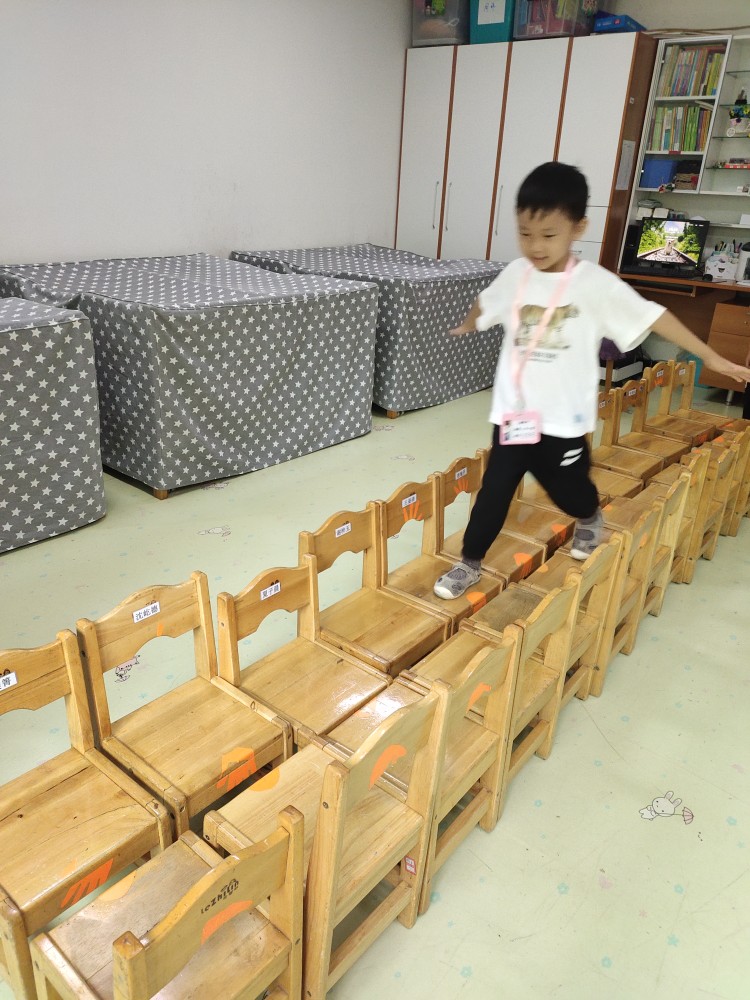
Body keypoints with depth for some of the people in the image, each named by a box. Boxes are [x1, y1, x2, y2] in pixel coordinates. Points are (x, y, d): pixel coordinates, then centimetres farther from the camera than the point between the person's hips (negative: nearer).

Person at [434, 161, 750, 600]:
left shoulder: (596, 283, -12)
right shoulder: (515, 274, -1)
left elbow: (652, 316, -8)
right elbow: (485, 305, 21)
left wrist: (710, 356, -6)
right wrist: (467, 326, 42)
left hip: (563, 418, -2)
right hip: (513, 413, 3)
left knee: (569, 488, 14)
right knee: (494, 489, 4)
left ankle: (590, 519, 49)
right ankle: (470, 563, 20)